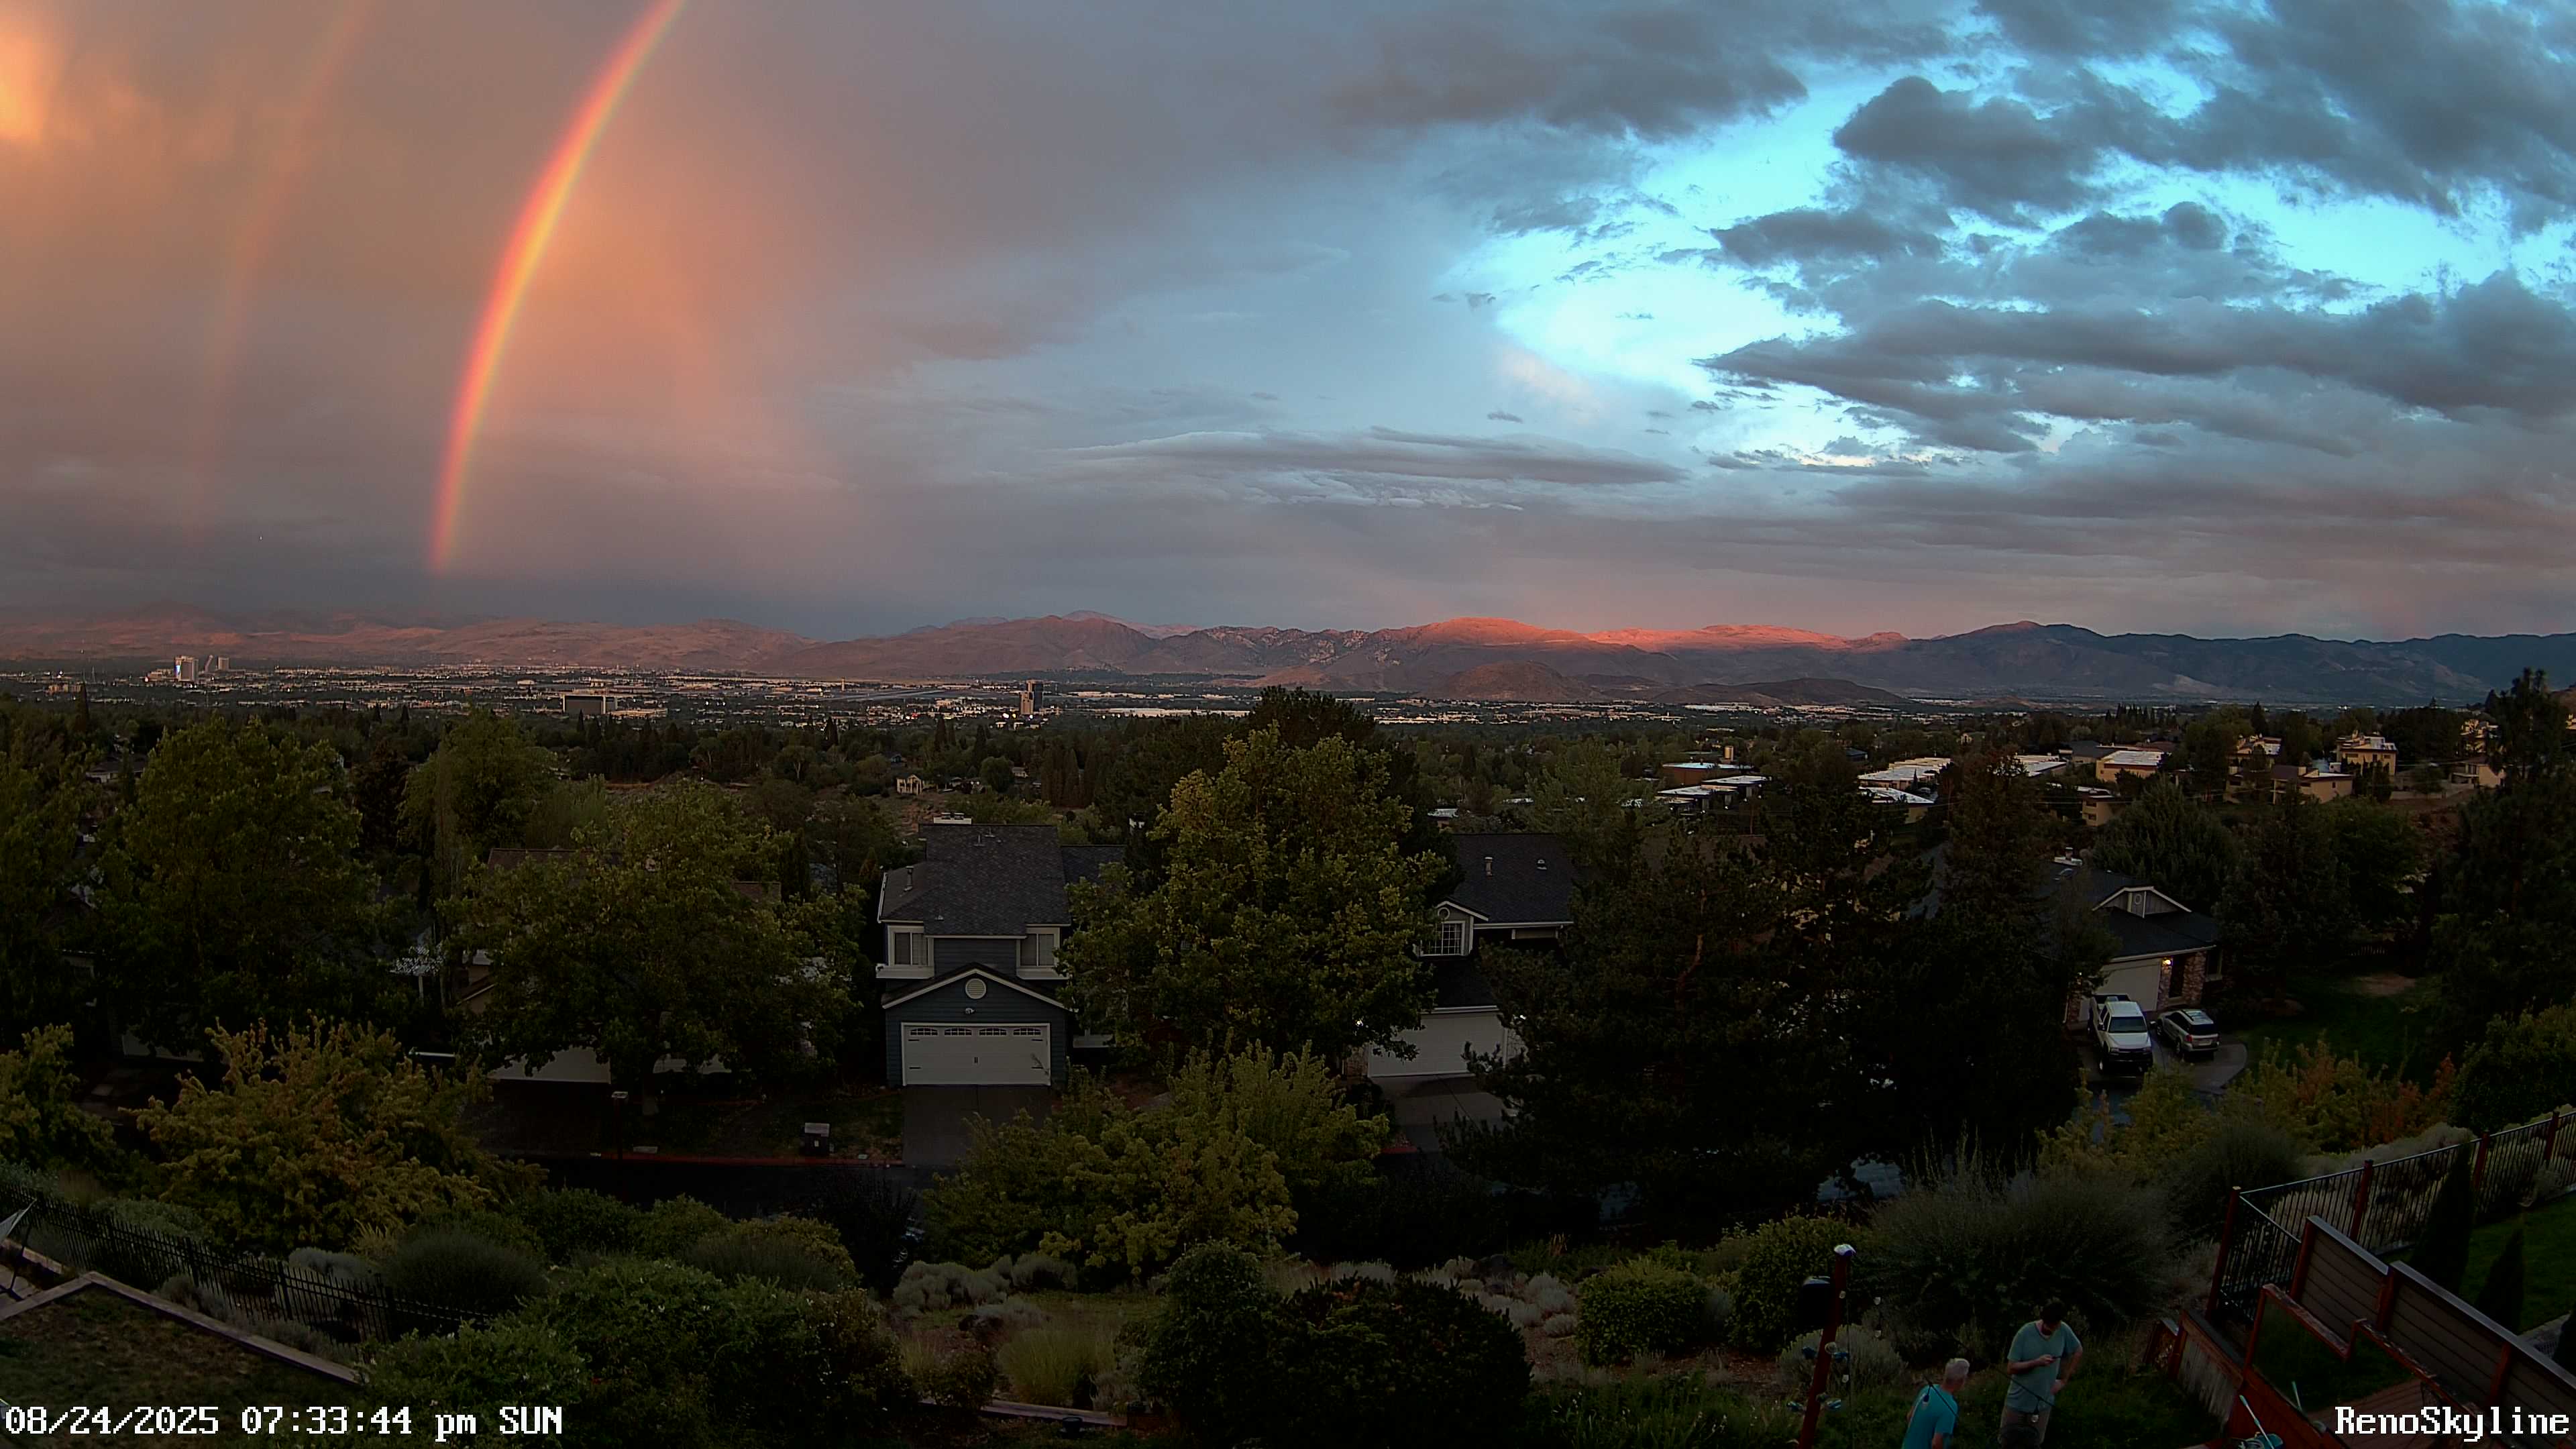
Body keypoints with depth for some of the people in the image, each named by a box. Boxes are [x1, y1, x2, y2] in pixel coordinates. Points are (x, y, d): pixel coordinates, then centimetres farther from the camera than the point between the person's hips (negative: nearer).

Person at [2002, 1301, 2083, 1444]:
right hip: (2018, 1401, -2)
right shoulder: (2025, 1333, -21)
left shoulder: (2063, 1331, -13)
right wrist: (2036, 1362, -31)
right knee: (2007, 1442, 12)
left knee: (2035, 1444, 14)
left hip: (2042, 1403, 2)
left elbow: (2078, 1351, 8)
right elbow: (2011, 1368, -17)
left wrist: (2063, 1380, 4)